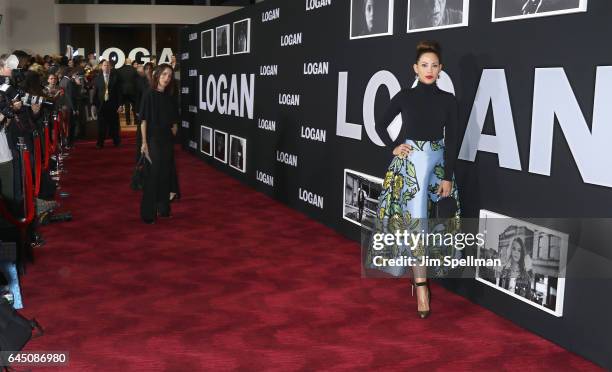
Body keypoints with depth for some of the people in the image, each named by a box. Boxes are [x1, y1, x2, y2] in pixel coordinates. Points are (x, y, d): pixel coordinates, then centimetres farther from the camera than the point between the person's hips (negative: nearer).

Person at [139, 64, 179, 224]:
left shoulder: (171, 98, 6)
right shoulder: (149, 95, -7)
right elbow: (143, 120, -9)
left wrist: (174, 128, -2)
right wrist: (144, 142, -14)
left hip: (167, 140, 5)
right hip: (153, 139, -5)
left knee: (166, 175, 11)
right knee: (153, 175, -3)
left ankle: (163, 208, 23)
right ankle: (148, 213, 4)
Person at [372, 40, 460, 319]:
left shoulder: (448, 100, 4)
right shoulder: (405, 96, 2)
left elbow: (452, 140, 1)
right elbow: (380, 124, 14)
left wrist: (448, 177, -4)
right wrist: (394, 147, 0)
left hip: (437, 162, 2)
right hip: (409, 161, -1)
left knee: (416, 216, 8)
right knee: (415, 218, -9)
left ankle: (416, 265, 28)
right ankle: (421, 284, -7)